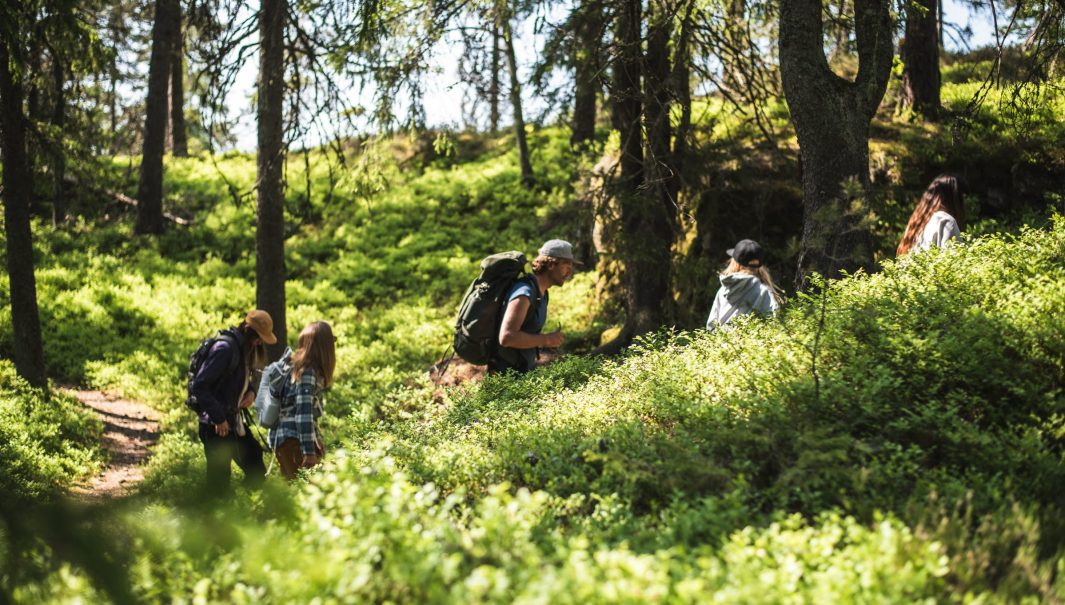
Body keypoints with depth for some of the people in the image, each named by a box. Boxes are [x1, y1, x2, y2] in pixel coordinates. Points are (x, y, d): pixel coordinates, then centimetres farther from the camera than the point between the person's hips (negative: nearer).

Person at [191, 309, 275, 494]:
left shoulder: (246, 349, 9)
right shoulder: (225, 348, -19)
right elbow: (199, 386, -24)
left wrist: (251, 392, -1)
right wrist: (218, 418, -21)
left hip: (234, 422, 9)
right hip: (216, 426, -9)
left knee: (256, 472, 13)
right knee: (219, 480, -2)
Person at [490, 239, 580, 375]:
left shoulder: (540, 293, 10)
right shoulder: (524, 293, -21)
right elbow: (506, 337, -31)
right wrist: (546, 340, -22)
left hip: (525, 369, 9)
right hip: (507, 374, -9)